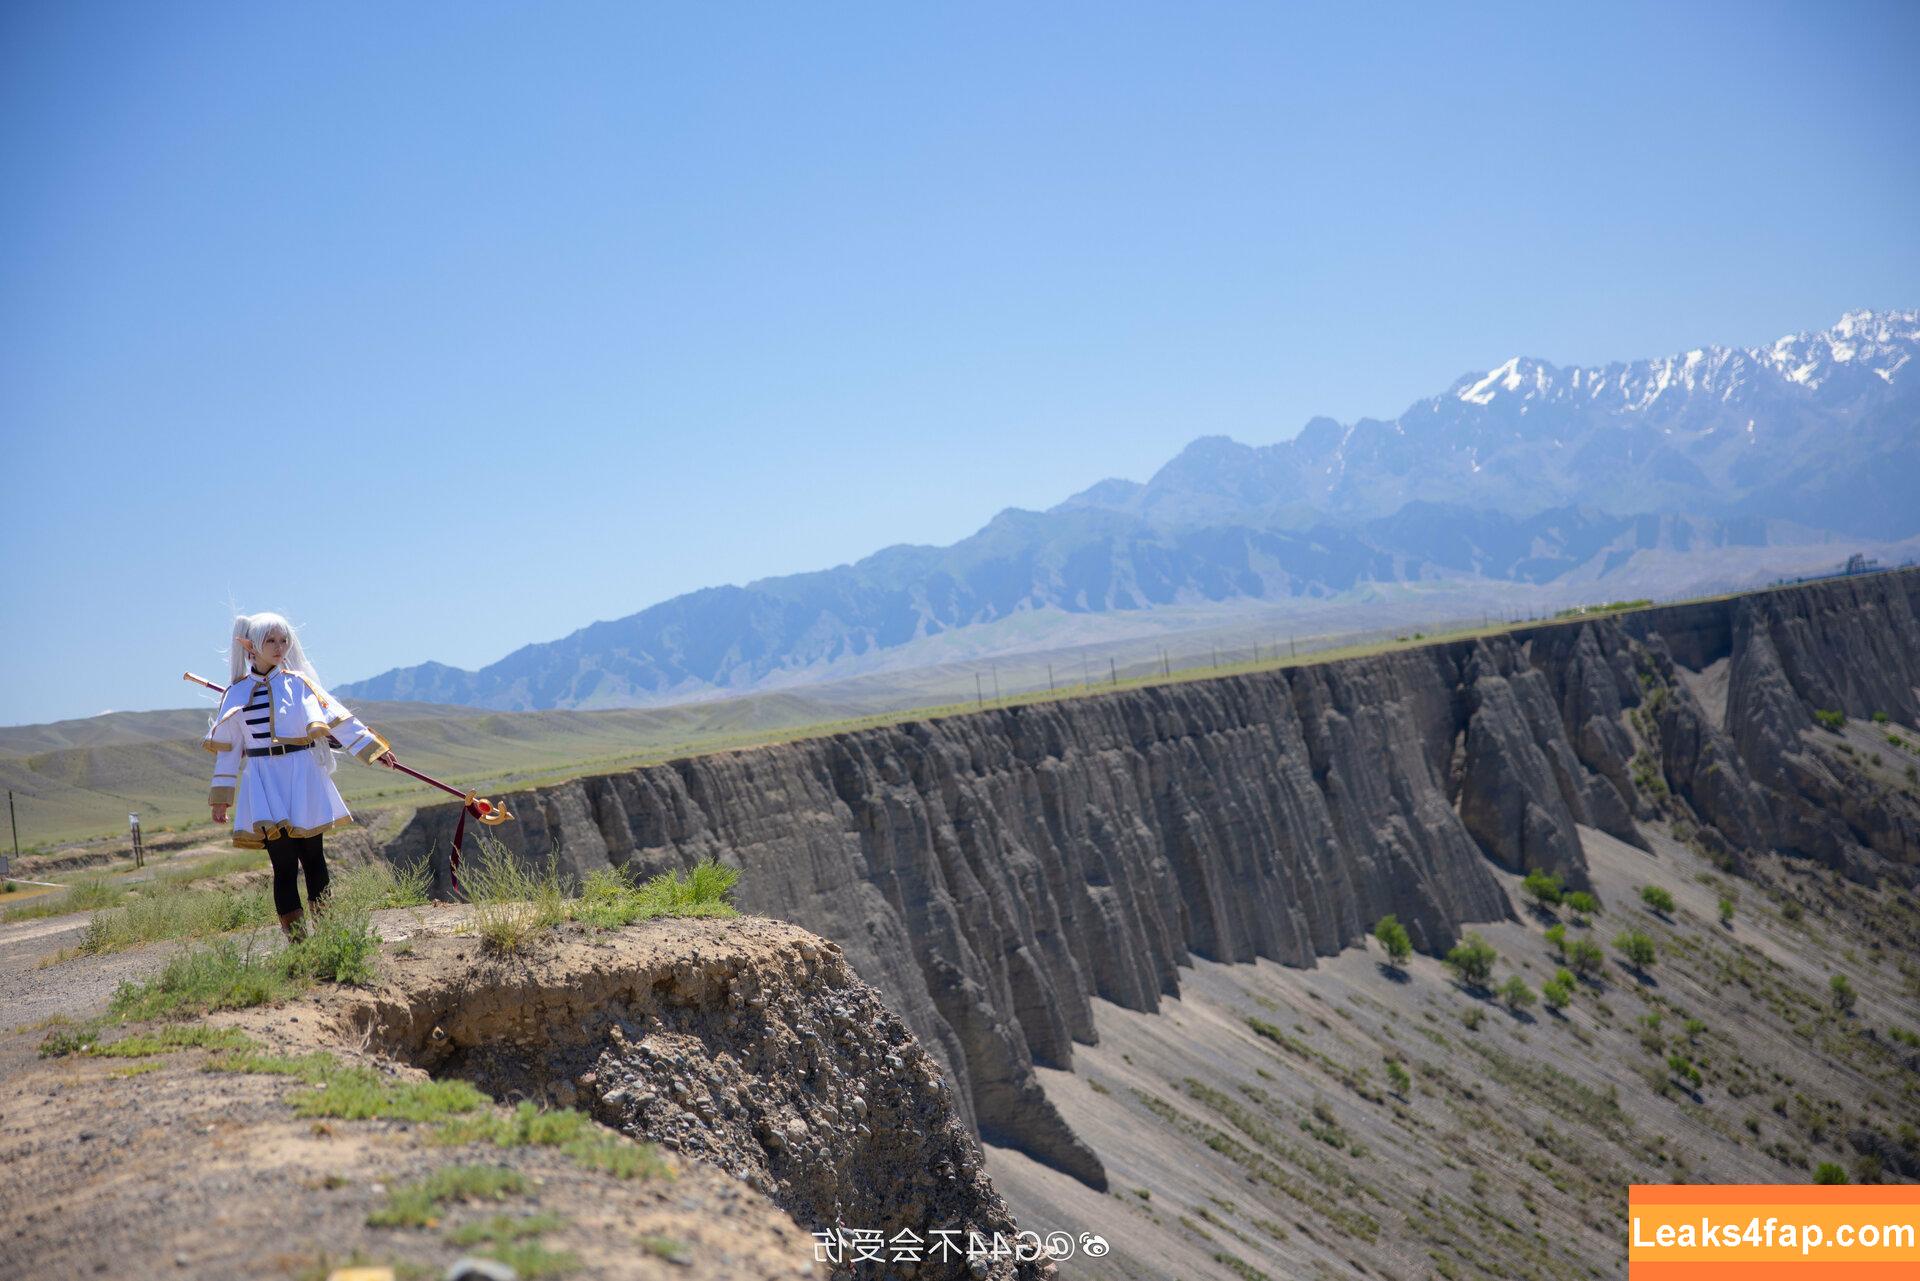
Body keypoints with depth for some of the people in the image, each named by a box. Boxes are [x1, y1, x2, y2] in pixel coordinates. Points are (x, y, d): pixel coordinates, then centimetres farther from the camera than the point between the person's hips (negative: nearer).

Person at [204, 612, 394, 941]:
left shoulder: (298, 683, 3)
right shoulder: (236, 694, 6)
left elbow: (336, 717, 3)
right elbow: (227, 747, 12)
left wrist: (371, 747, 0)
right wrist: (222, 796, 12)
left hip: (302, 778, 0)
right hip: (264, 784, 0)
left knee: (313, 857, 6)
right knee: (283, 862, -7)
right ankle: (294, 934, -3)